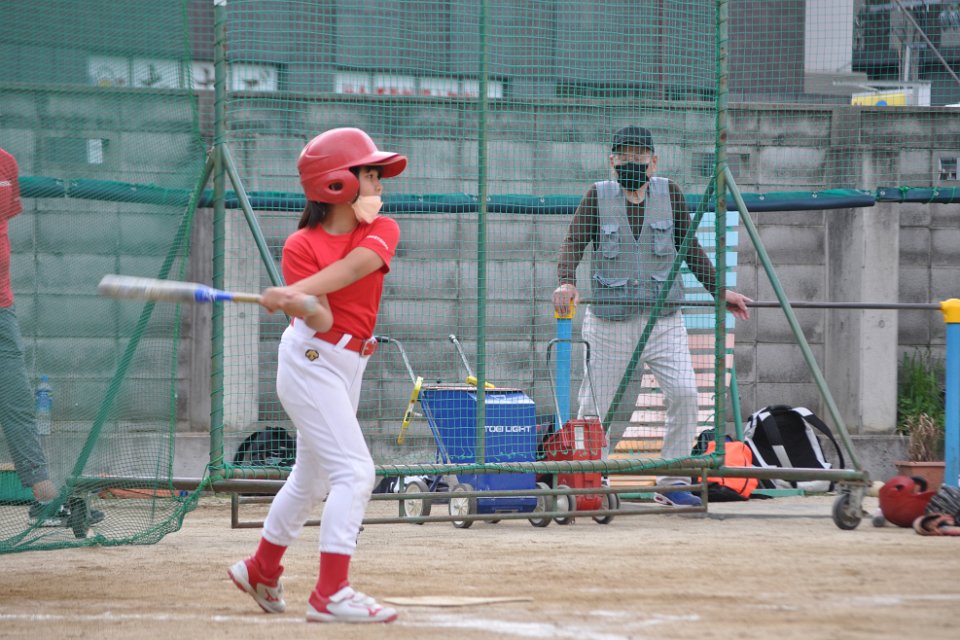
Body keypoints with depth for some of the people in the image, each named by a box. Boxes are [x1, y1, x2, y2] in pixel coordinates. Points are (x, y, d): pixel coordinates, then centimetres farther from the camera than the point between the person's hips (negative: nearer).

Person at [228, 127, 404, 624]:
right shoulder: (301, 247, -13)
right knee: (354, 471, -18)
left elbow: (356, 265, -23)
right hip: (310, 362, -7)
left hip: (347, 367, 7)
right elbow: (322, 322, -21)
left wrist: (298, 292, -39)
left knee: (312, 477, 20)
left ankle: (261, 571, 38)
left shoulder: (381, 230, -1)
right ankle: (330, 594, -22)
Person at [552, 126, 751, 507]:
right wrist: (566, 282, -30)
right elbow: (574, 242, -11)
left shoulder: (669, 194, 6)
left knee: (684, 393, -15)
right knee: (594, 409, 1)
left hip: (664, 320, 1)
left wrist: (718, 291, 12)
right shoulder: (597, 197, 0)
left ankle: (672, 484, -6)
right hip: (609, 322, -1)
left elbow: (689, 248, 15)